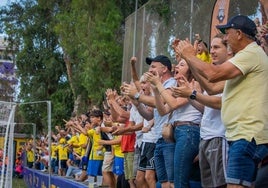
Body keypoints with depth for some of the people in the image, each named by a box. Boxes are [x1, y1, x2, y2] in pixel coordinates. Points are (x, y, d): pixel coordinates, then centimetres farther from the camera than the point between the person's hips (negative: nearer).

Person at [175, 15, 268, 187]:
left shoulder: (251, 53, -12)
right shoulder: (246, 56, 22)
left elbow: (213, 74, -23)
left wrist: (189, 55, -6)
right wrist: (189, 59, 15)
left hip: (247, 135, -11)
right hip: (241, 134, 11)